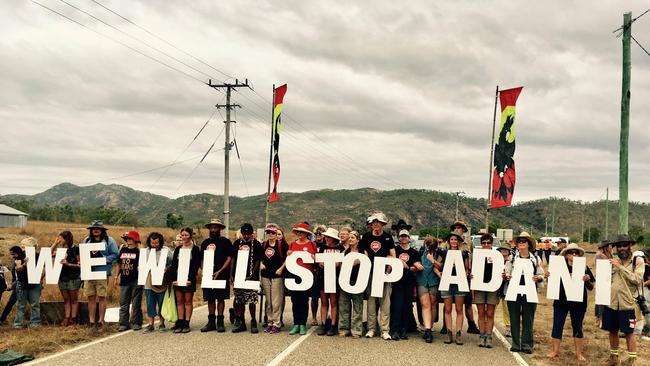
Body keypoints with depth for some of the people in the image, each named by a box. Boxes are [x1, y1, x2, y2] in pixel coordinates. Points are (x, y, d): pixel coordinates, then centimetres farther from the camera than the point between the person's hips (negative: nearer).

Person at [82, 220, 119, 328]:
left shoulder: (109, 240, 2)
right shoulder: (87, 240, 16)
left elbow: (115, 255, -2)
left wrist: (104, 259, -14)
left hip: (102, 272, -4)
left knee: (102, 297, 0)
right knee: (91, 297, 6)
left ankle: (101, 320, 6)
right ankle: (91, 320, 12)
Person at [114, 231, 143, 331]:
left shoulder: (138, 251, -4)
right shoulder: (123, 250, 10)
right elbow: (119, 264, 17)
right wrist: (116, 277, 15)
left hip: (135, 281, -5)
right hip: (124, 280, 5)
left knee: (136, 303, 3)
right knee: (123, 303, 6)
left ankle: (136, 323, 10)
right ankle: (124, 323, 10)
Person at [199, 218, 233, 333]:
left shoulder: (225, 242, 0)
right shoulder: (205, 243, 16)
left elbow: (229, 258, -6)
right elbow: (202, 259, 20)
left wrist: (220, 271, -14)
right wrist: (203, 270, 3)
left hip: (221, 275, -4)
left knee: (220, 298, -2)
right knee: (210, 299, 6)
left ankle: (220, 322, 4)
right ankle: (211, 322, 13)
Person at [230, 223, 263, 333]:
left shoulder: (256, 244, 1)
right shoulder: (237, 243, 12)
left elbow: (258, 261, -1)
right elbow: (233, 259, 15)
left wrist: (252, 274, -11)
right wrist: (231, 275, 9)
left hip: (251, 277, -4)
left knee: (251, 300, -5)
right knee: (239, 300, 5)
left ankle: (253, 321, 8)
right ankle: (240, 323, 14)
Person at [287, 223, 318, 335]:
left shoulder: (312, 245, 2)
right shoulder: (292, 244, 10)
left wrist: (314, 258, -16)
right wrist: (288, 255, -5)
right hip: (294, 275, 3)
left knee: (304, 300, 2)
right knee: (295, 300, 4)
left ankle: (303, 325, 9)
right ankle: (296, 324, 11)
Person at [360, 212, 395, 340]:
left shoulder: (388, 237, 5)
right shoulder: (366, 236, 8)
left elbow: (393, 256, 4)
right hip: (370, 272, 1)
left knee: (385, 301, -3)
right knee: (371, 300, 4)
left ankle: (385, 330, 0)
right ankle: (371, 328, 12)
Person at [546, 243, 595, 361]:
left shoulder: (584, 268, -1)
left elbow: (591, 288, 1)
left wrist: (587, 280, -19)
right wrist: (549, 276, -15)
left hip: (579, 303, 0)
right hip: (561, 301, 0)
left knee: (577, 327, 10)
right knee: (557, 325, 3)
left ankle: (579, 353, 19)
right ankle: (555, 351, 13)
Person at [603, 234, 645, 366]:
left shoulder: (638, 261, -4)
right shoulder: (613, 261, 6)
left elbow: (638, 280, -18)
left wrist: (620, 267, -18)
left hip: (626, 304, -3)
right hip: (610, 302, 4)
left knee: (629, 332, 4)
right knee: (613, 331, 14)